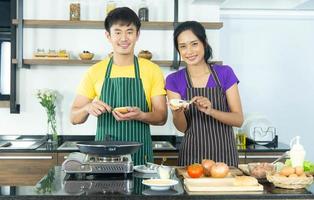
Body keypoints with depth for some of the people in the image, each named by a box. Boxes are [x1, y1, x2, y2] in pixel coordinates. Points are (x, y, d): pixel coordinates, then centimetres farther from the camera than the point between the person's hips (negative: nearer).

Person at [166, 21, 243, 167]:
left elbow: (239, 119, -6)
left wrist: (210, 111, -22)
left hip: (225, 155, 0)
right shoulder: (174, 80, -1)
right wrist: (177, 112, -23)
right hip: (191, 156, 0)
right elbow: (182, 128, -2)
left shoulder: (225, 73, -2)